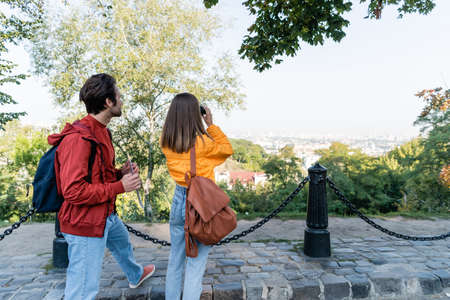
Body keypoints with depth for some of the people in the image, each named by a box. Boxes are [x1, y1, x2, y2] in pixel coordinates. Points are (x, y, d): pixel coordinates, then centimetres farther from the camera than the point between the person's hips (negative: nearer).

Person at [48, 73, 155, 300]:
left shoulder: (100, 131, 7)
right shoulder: (78, 139, -26)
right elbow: (73, 191, -30)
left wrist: (119, 173, -1)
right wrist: (120, 186, -24)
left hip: (107, 216, 11)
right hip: (85, 224, -11)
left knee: (123, 244, 35)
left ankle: (136, 275, 64)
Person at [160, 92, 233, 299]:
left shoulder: (166, 143, -6)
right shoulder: (203, 143, -20)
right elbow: (227, 149, -2)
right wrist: (211, 125, -2)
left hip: (178, 202, 5)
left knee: (175, 259, 22)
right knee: (196, 263, 9)